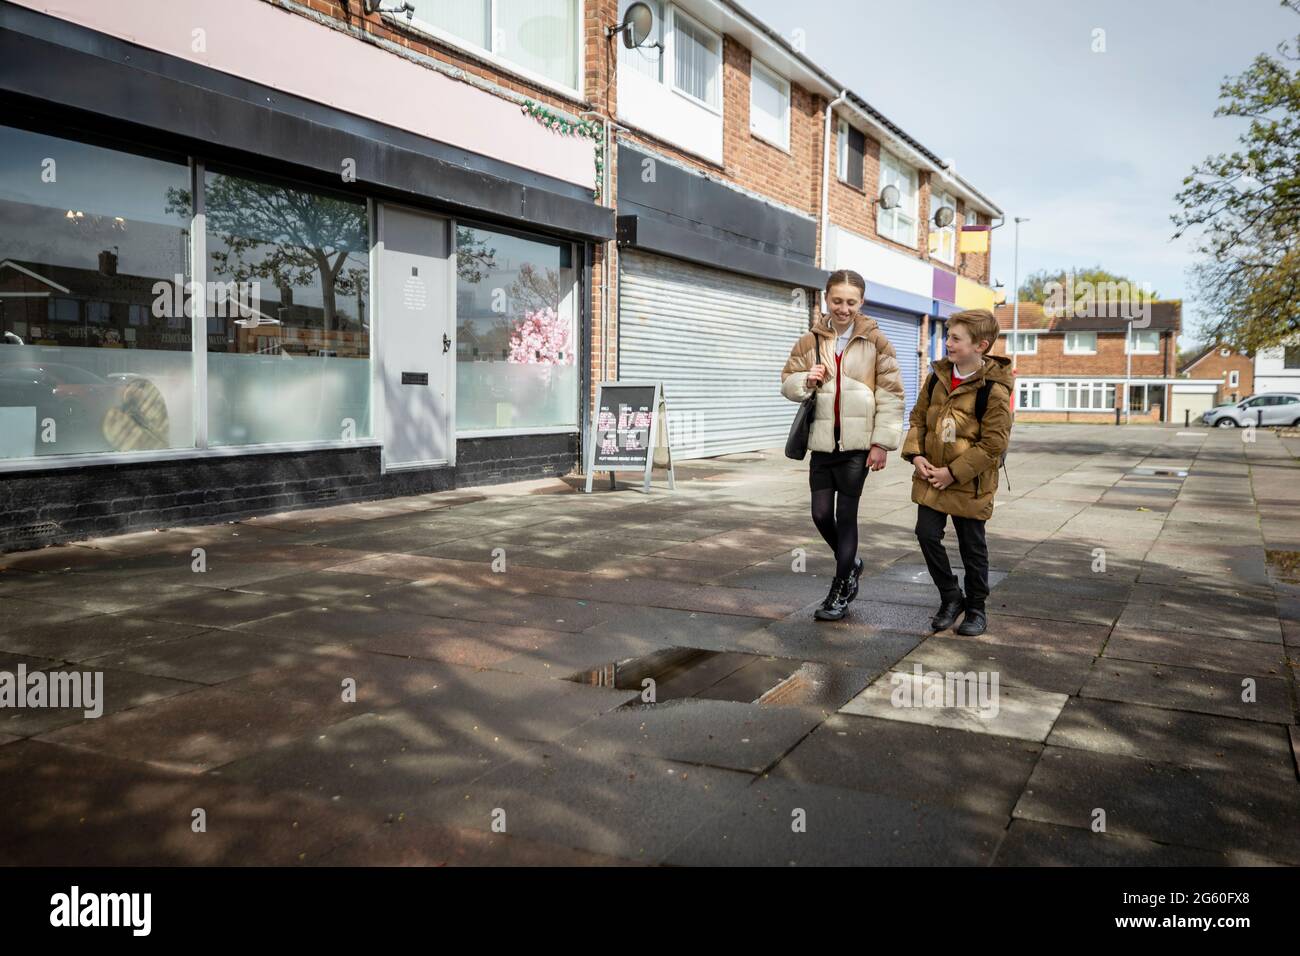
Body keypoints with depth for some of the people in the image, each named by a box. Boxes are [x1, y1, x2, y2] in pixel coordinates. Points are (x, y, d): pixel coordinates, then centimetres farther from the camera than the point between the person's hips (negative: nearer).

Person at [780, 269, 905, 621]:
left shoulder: (874, 340, -2)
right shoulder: (811, 340, 5)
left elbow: (890, 394, -3)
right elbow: (787, 381, 12)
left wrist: (882, 442, -8)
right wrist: (805, 380, -11)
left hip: (858, 443, -3)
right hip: (822, 442, 3)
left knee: (846, 515, 1)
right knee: (821, 514, 4)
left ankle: (840, 592, 14)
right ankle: (851, 564, 33)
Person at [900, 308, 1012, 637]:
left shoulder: (993, 390, -16)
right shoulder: (937, 378, 3)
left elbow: (993, 444, -16)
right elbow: (918, 418, 11)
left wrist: (953, 473, -18)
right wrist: (916, 455, -5)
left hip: (969, 484, -5)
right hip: (931, 478, 5)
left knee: (972, 546, 8)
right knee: (927, 535, 2)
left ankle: (976, 608, 26)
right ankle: (951, 597, 22)